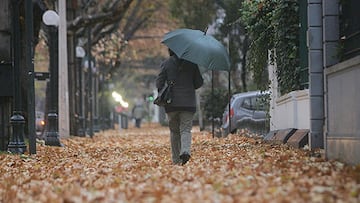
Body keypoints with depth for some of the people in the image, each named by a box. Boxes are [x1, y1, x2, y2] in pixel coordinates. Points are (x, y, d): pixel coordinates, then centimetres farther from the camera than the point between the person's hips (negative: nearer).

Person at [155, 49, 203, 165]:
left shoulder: (166, 64, 1)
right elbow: (199, 82, 4)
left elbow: (159, 82, -3)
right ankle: (185, 151, -27)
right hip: (188, 103, 0)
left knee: (174, 131, 11)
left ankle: (176, 160, 12)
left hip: (171, 103, 1)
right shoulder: (192, 63, 3)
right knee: (186, 129, -1)